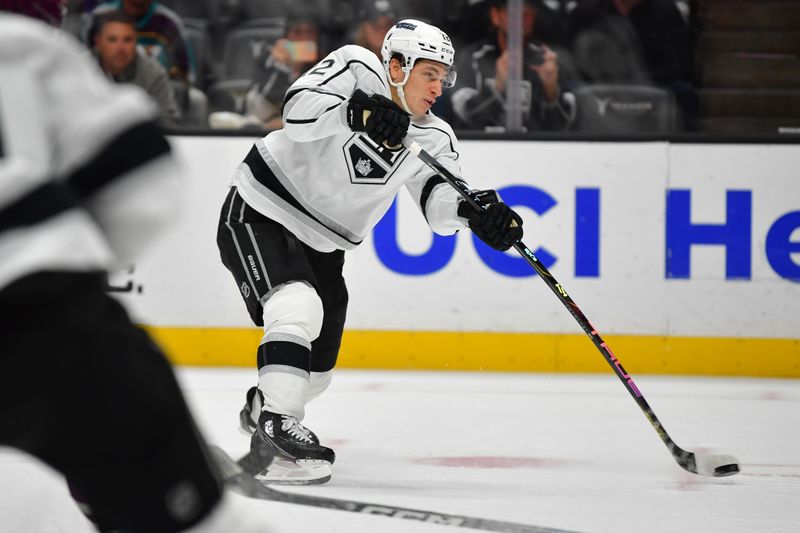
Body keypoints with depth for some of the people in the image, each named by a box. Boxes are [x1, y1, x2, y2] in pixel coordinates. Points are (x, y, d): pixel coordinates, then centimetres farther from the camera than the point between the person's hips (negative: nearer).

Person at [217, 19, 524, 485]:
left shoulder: (433, 137, 0)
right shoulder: (358, 69, -16)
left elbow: (440, 200, -15)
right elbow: (298, 112, -32)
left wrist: (475, 210, -36)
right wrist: (354, 113, -49)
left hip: (321, 247, 8)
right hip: (261, 214, -8)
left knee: (315, 371, 12)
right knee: (299, 309, -31)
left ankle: (261, 409, 41)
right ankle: (278, 425, -35)